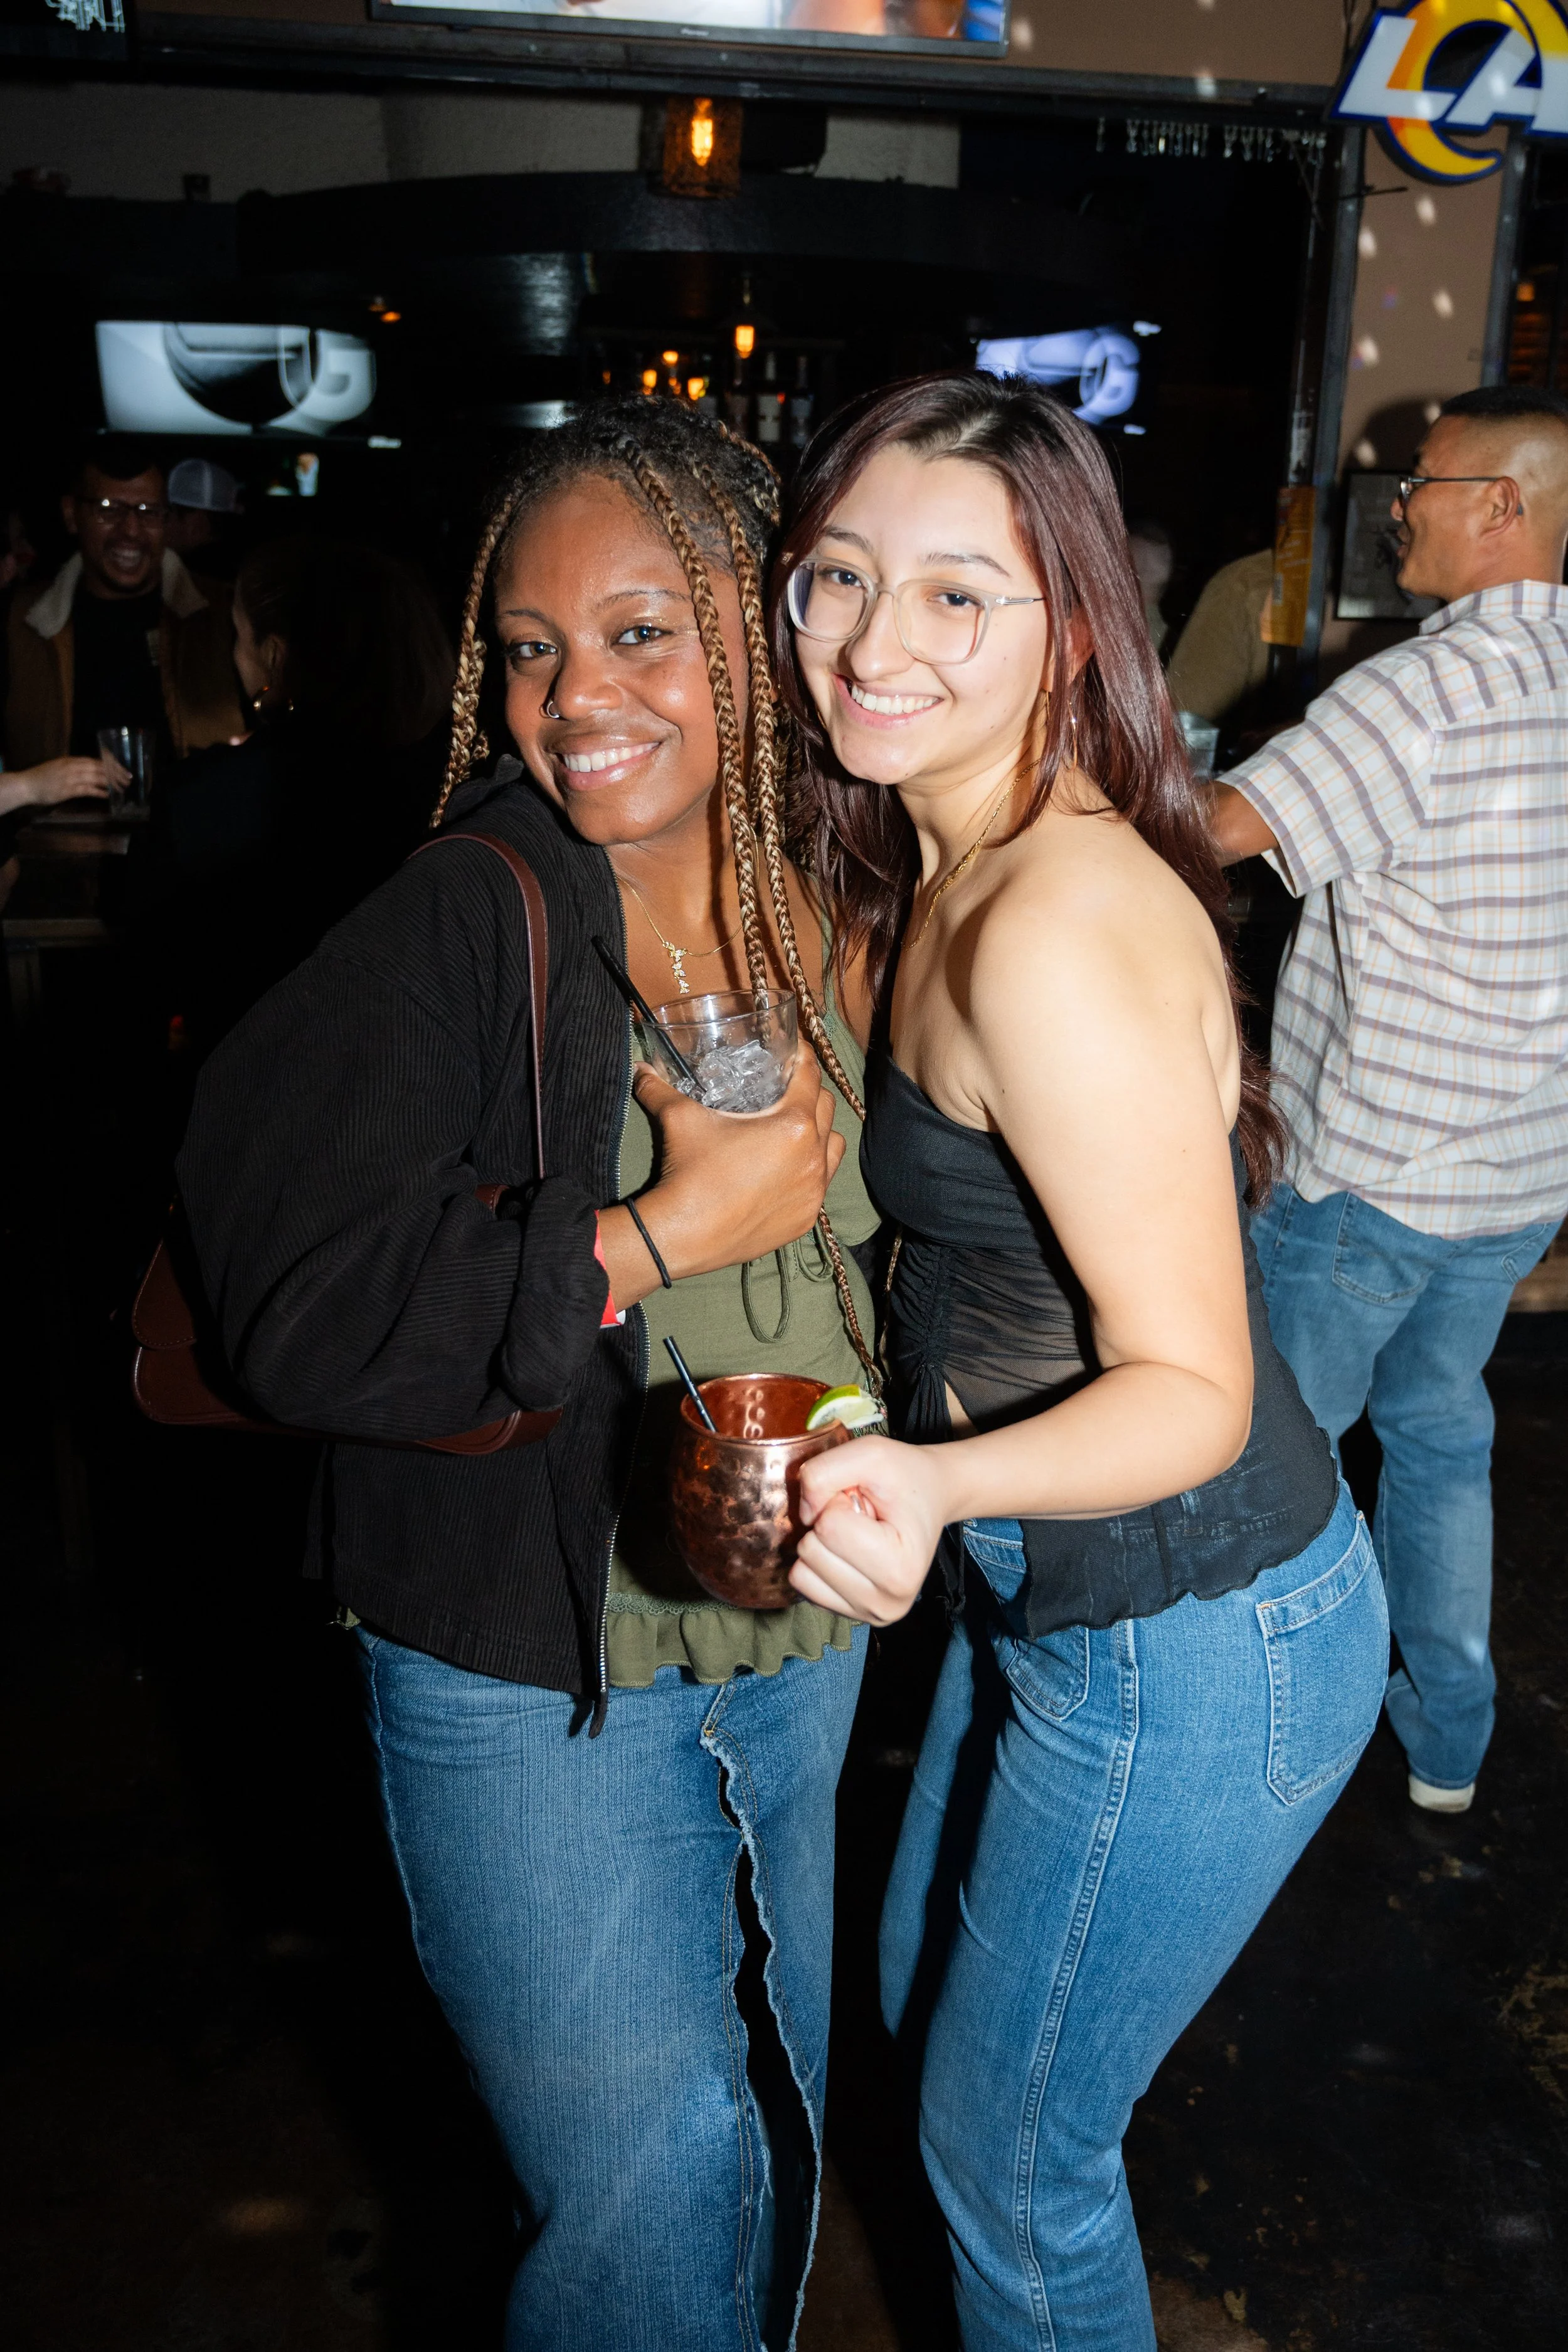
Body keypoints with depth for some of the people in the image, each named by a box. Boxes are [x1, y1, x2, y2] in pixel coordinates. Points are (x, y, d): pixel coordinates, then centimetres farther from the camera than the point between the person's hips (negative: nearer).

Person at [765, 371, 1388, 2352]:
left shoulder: (1057, 929, -28)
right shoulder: (934, 870, 1)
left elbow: (1191, 1388, -25)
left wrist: (930, 1483, -41)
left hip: (1194, 1646, -9)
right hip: (1052, 1595, 9)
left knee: (1008, 2144, 14)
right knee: (930, 1993, 30)